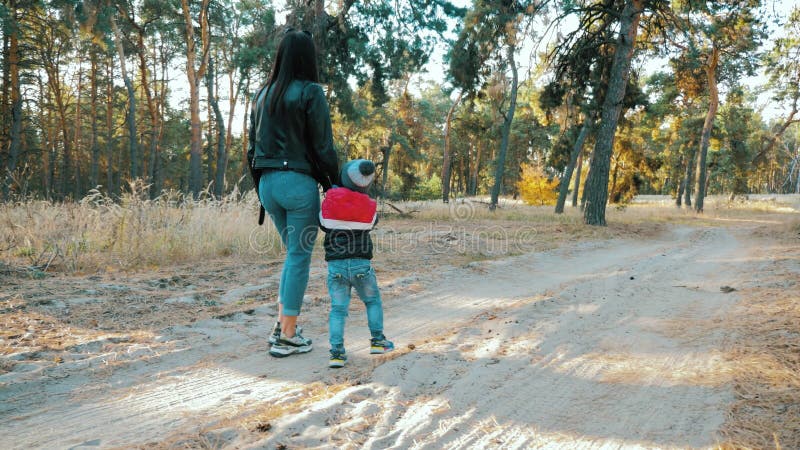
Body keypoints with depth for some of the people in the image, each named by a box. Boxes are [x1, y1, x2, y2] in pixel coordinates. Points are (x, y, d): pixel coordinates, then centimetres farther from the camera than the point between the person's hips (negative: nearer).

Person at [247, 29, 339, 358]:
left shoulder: (263, 94, 12)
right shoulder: (311, 92, -7)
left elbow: (253, 146, 13)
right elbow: (322, 145, -10)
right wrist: (334, 184, 0)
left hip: (268, 181, 7)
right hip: (299, 182, -6)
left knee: (293, 253, 19)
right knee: (300, 257, 2)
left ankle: (282, 326, 17)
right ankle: (287, 338, 6)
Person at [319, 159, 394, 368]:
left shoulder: (329, 202, -4)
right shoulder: (370, 208, -4)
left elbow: (323, 225, 9)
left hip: (336, 266, 0)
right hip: (362, 265, 0)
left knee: (338, 308, 5)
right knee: (373, 301, 22)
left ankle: (337, 351, -5)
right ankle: (377, 340, 24)